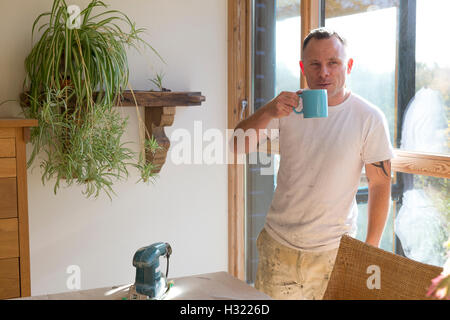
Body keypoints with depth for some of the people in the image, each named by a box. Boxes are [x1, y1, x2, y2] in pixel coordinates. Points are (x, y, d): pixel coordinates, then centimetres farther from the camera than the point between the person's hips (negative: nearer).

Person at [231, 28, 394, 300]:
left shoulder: (369, 119, -9)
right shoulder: (288, 107, -1)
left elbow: (380, 184, -5)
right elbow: (238, 146, -6)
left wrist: (371, 248, -5)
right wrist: (267, 112, -23)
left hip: (334, 249, -2)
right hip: (278, 244, 3)